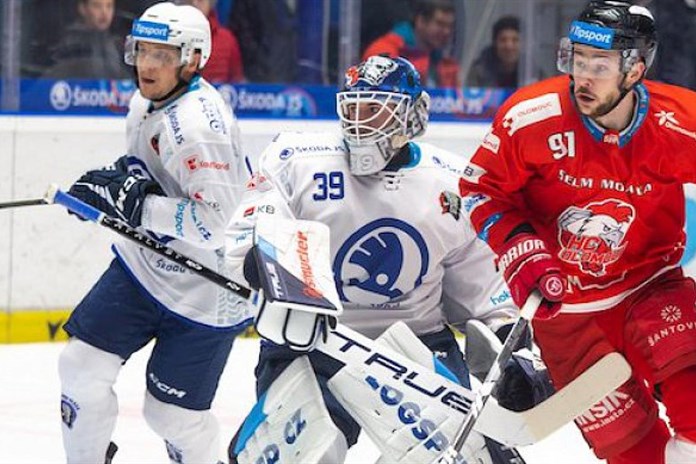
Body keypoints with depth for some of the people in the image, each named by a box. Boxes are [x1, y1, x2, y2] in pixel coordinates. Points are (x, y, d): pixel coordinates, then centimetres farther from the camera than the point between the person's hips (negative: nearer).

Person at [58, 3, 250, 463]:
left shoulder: (199, 122, -27)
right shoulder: (146, 101, 2)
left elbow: (220, 222, -32)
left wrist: (136, 204, -31)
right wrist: (120, 176, -2)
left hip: (204, 291, -8)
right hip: (146, 265, 8)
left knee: (172, 412, 0)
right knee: (82, 365, 3)